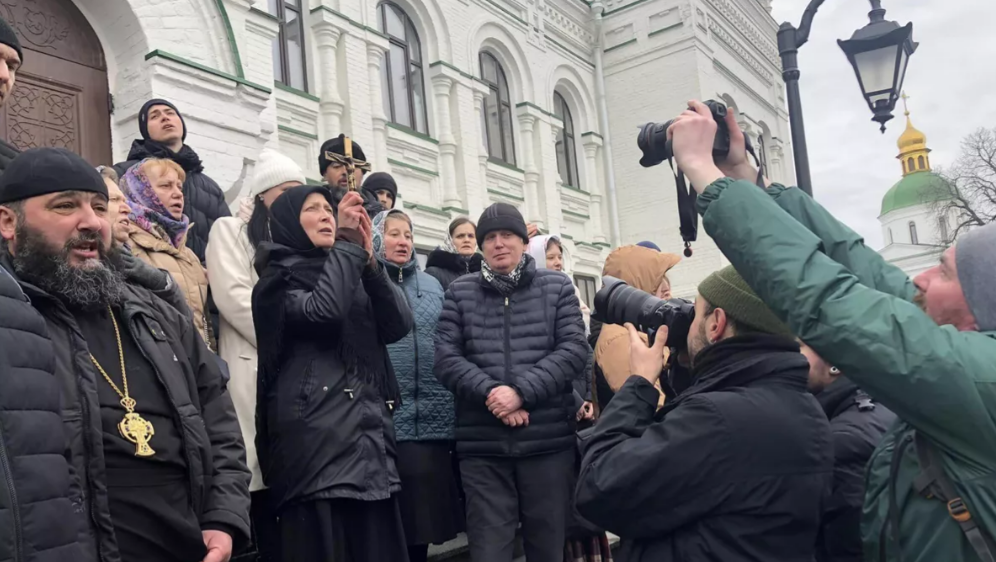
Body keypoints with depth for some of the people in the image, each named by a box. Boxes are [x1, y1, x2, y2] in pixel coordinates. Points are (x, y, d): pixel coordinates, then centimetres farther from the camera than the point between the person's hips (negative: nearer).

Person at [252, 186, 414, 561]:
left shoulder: (353, 278, 21)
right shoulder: (278, 279, 4)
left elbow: (398, 326, 6)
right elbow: (323, 311, -17)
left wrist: (369, 261, -2)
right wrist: (348, 243, -7)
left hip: (369, 434, 6)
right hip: (315, 436, -6)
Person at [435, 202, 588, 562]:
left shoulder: (556, 286, 9)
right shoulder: (460, 292, 10)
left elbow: (574, 349, -1)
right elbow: (446, 358, 2)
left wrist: (521, 391, -13)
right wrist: (489, 392, -14)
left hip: (548, 439, 0)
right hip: (482, 445, 0)